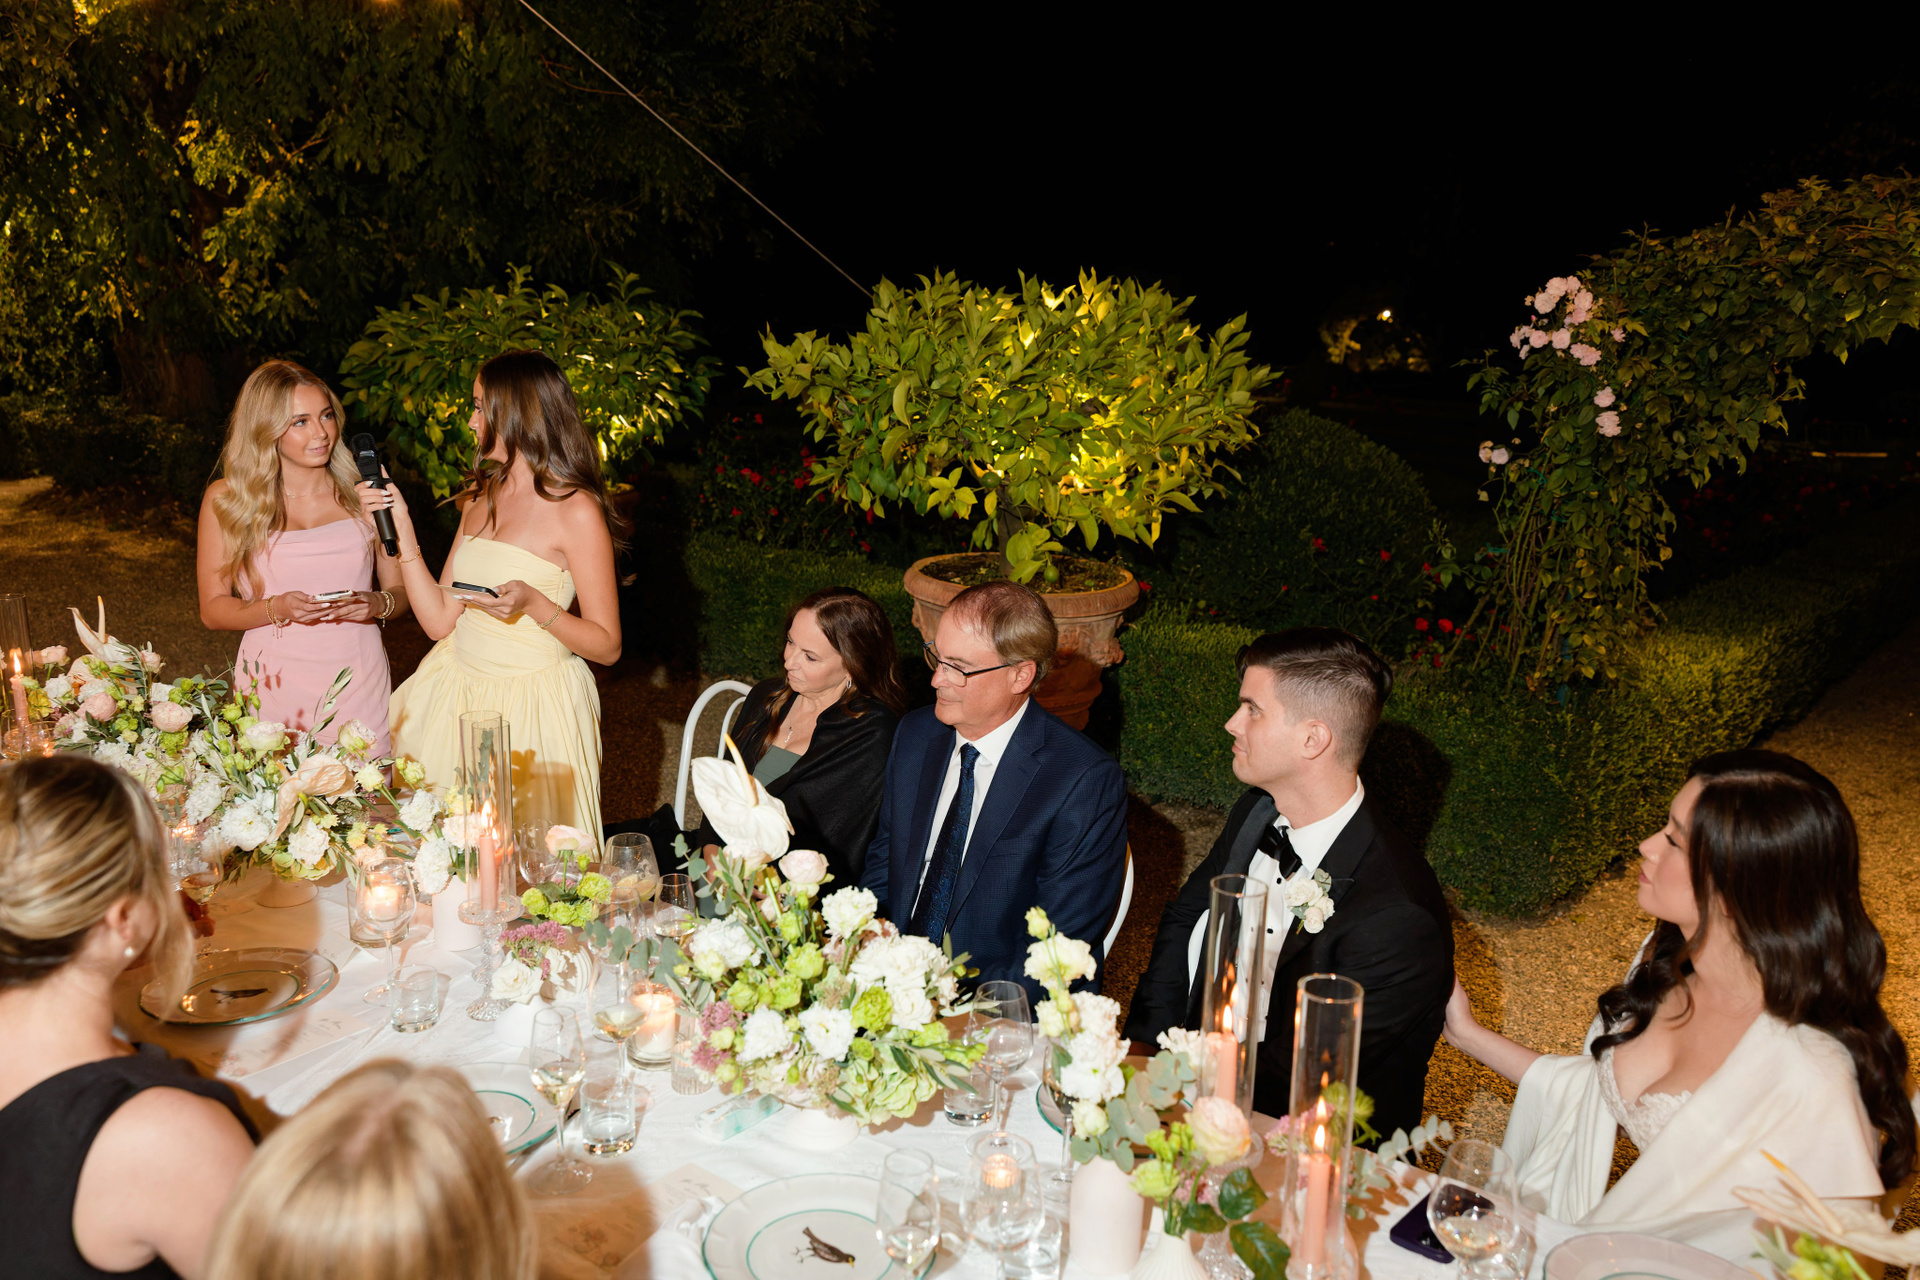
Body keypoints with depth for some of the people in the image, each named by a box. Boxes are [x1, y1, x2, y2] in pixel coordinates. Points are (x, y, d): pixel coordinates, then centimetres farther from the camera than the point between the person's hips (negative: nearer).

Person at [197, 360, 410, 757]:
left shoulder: (364, 494, 6)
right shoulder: (226, 500, 3)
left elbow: (401, 590, 10)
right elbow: (213, 609, 3)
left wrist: (378, 604, -12)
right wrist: (277, 609, -14)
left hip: (359, 685, 1)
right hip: (274, 690, -1)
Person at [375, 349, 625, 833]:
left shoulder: (576, 511, -13)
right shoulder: (480, 497, 8)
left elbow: (607, 646, -12)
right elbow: (440, 620, 4)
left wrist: (533, 603, -25)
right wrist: (401, 526, 1)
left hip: (534, 705, -6)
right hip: (457, 692, 6)